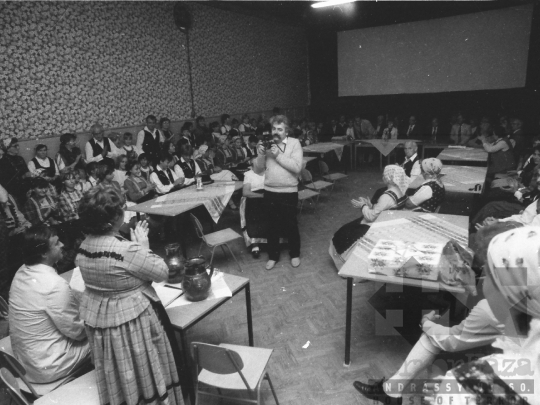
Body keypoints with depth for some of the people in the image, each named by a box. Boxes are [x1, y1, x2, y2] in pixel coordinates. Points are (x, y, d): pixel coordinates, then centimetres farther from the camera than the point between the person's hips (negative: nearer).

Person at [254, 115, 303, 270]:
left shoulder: (294, 143, -5)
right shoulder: (267, 144, 5)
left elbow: (297, 167, -18)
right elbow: (257, 170, 4)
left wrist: (278, 155, -20)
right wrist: (261, 155, -13)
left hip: (289, 191, -3)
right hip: (270, 191, 3)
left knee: (291, 225, 10)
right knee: (273, 225, 13)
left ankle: (295, 254, 30)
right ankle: (273, 255, 29)